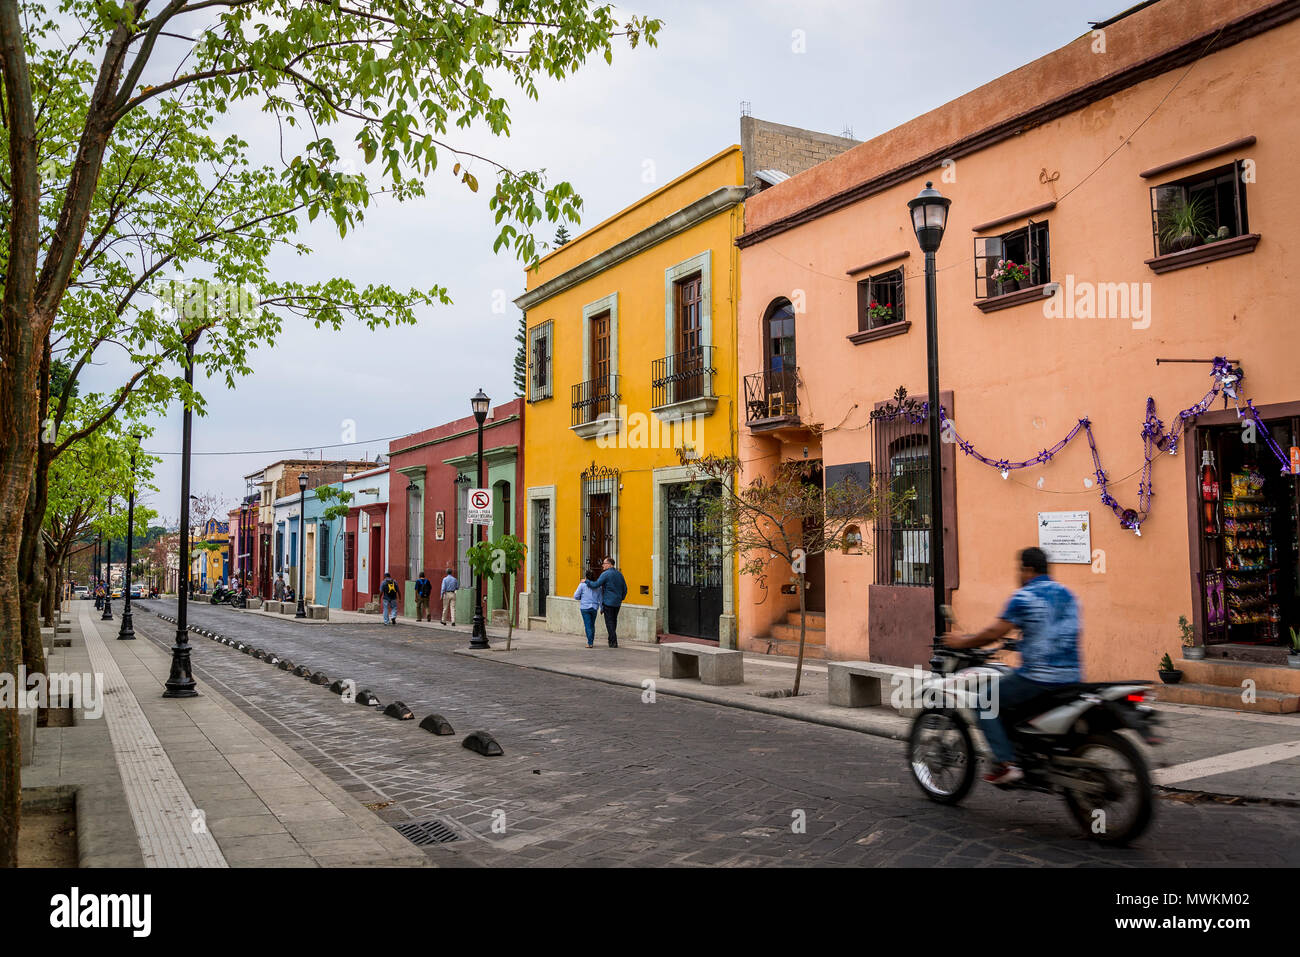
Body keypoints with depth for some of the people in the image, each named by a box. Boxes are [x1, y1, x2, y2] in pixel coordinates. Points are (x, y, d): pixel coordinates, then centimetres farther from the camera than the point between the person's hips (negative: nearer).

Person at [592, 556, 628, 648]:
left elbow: (596, 585, -17)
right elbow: (625, 589, 13)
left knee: (609, 622, -2)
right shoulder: (619, 574, 11)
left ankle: (614, 642, -7)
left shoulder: (605, 574, -11)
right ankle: (612, 639, 22)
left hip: (608, 602, -7)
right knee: (614, 621, 16)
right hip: (617, 603, 7)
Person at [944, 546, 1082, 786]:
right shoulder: (1066, 594, 15)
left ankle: (1006, 762, -4)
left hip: (1038, 678, -8)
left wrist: (961, 642, 3)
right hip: (1071, 677, 8)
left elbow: (994, 633, -10)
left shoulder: (1024, 597, -8)